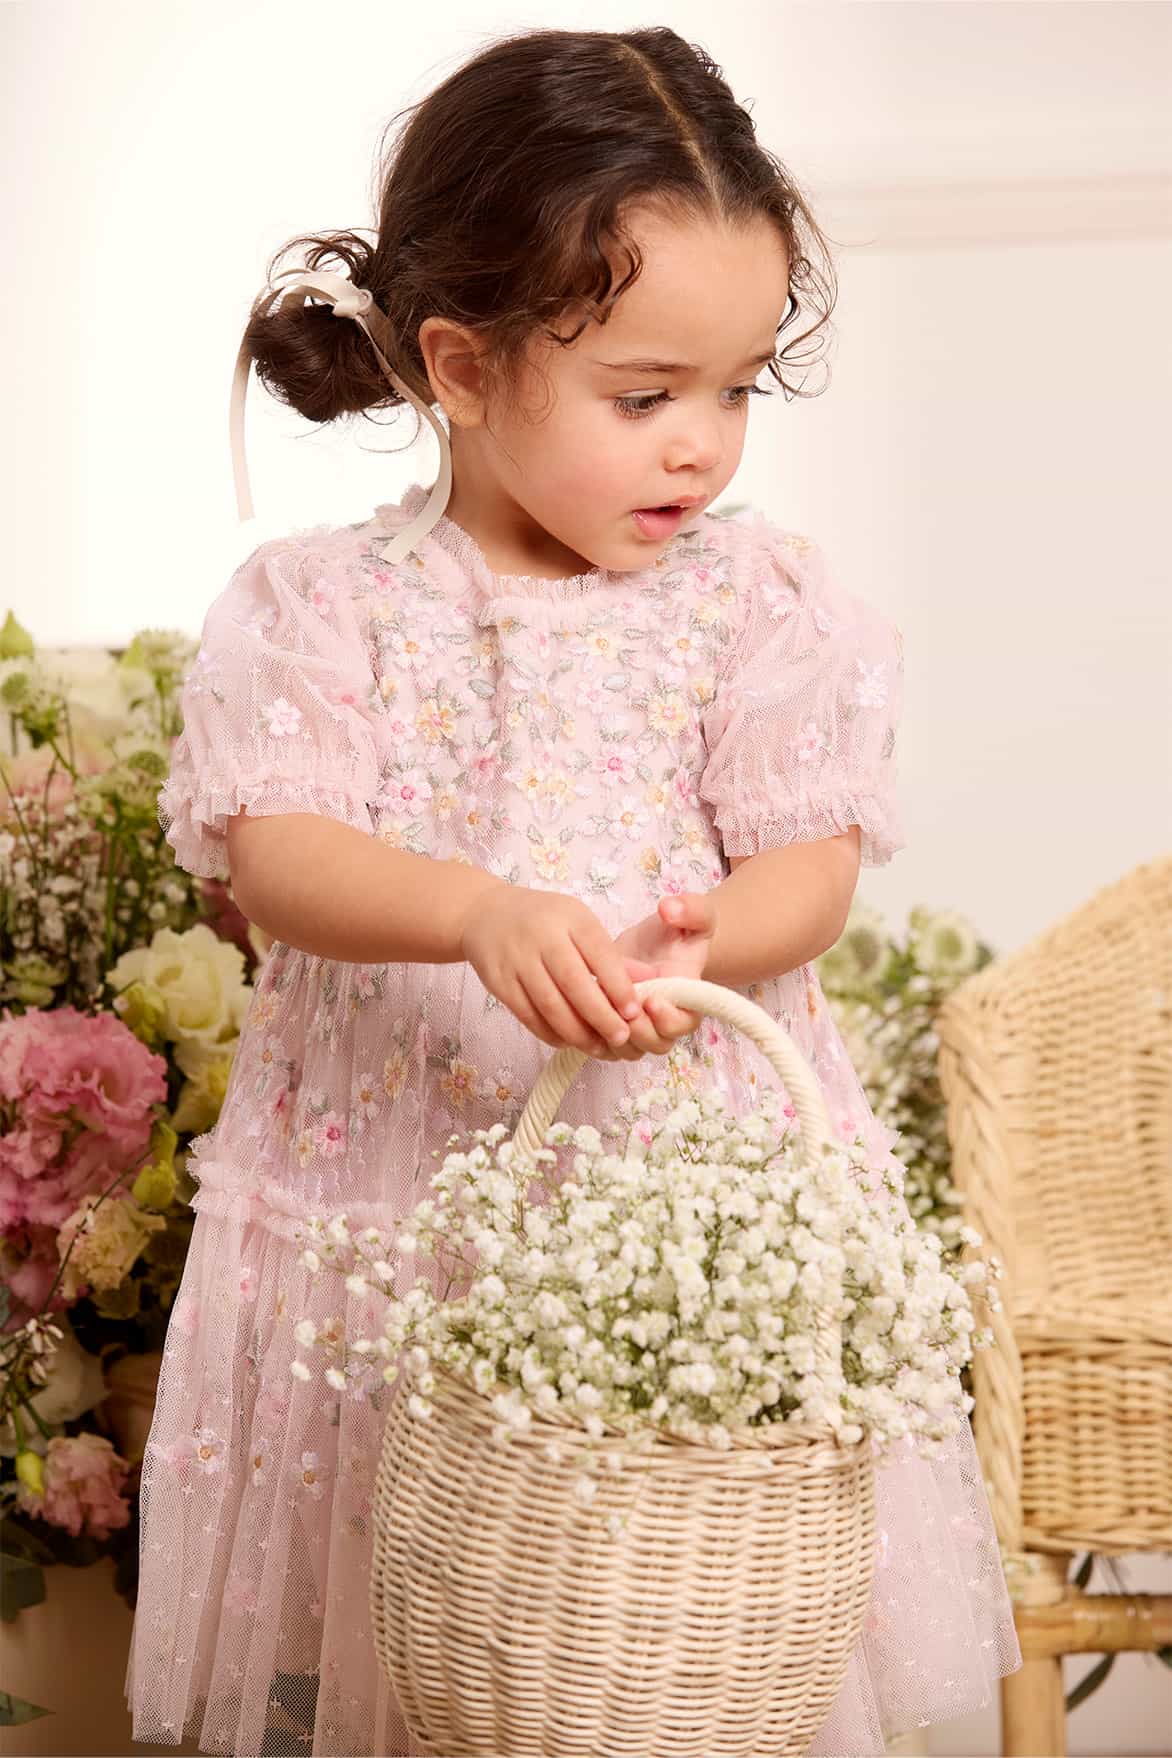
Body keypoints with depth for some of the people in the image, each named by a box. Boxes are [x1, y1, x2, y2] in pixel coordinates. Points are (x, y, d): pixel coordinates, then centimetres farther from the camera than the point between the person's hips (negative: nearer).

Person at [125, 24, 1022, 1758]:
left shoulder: (761, 600, 1)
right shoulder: (321, 603, -1)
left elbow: (811, 869, -2)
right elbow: (273, 855, -11)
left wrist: (692, 942, -24)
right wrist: (480, 912, -29)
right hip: (389, 1181, 0)